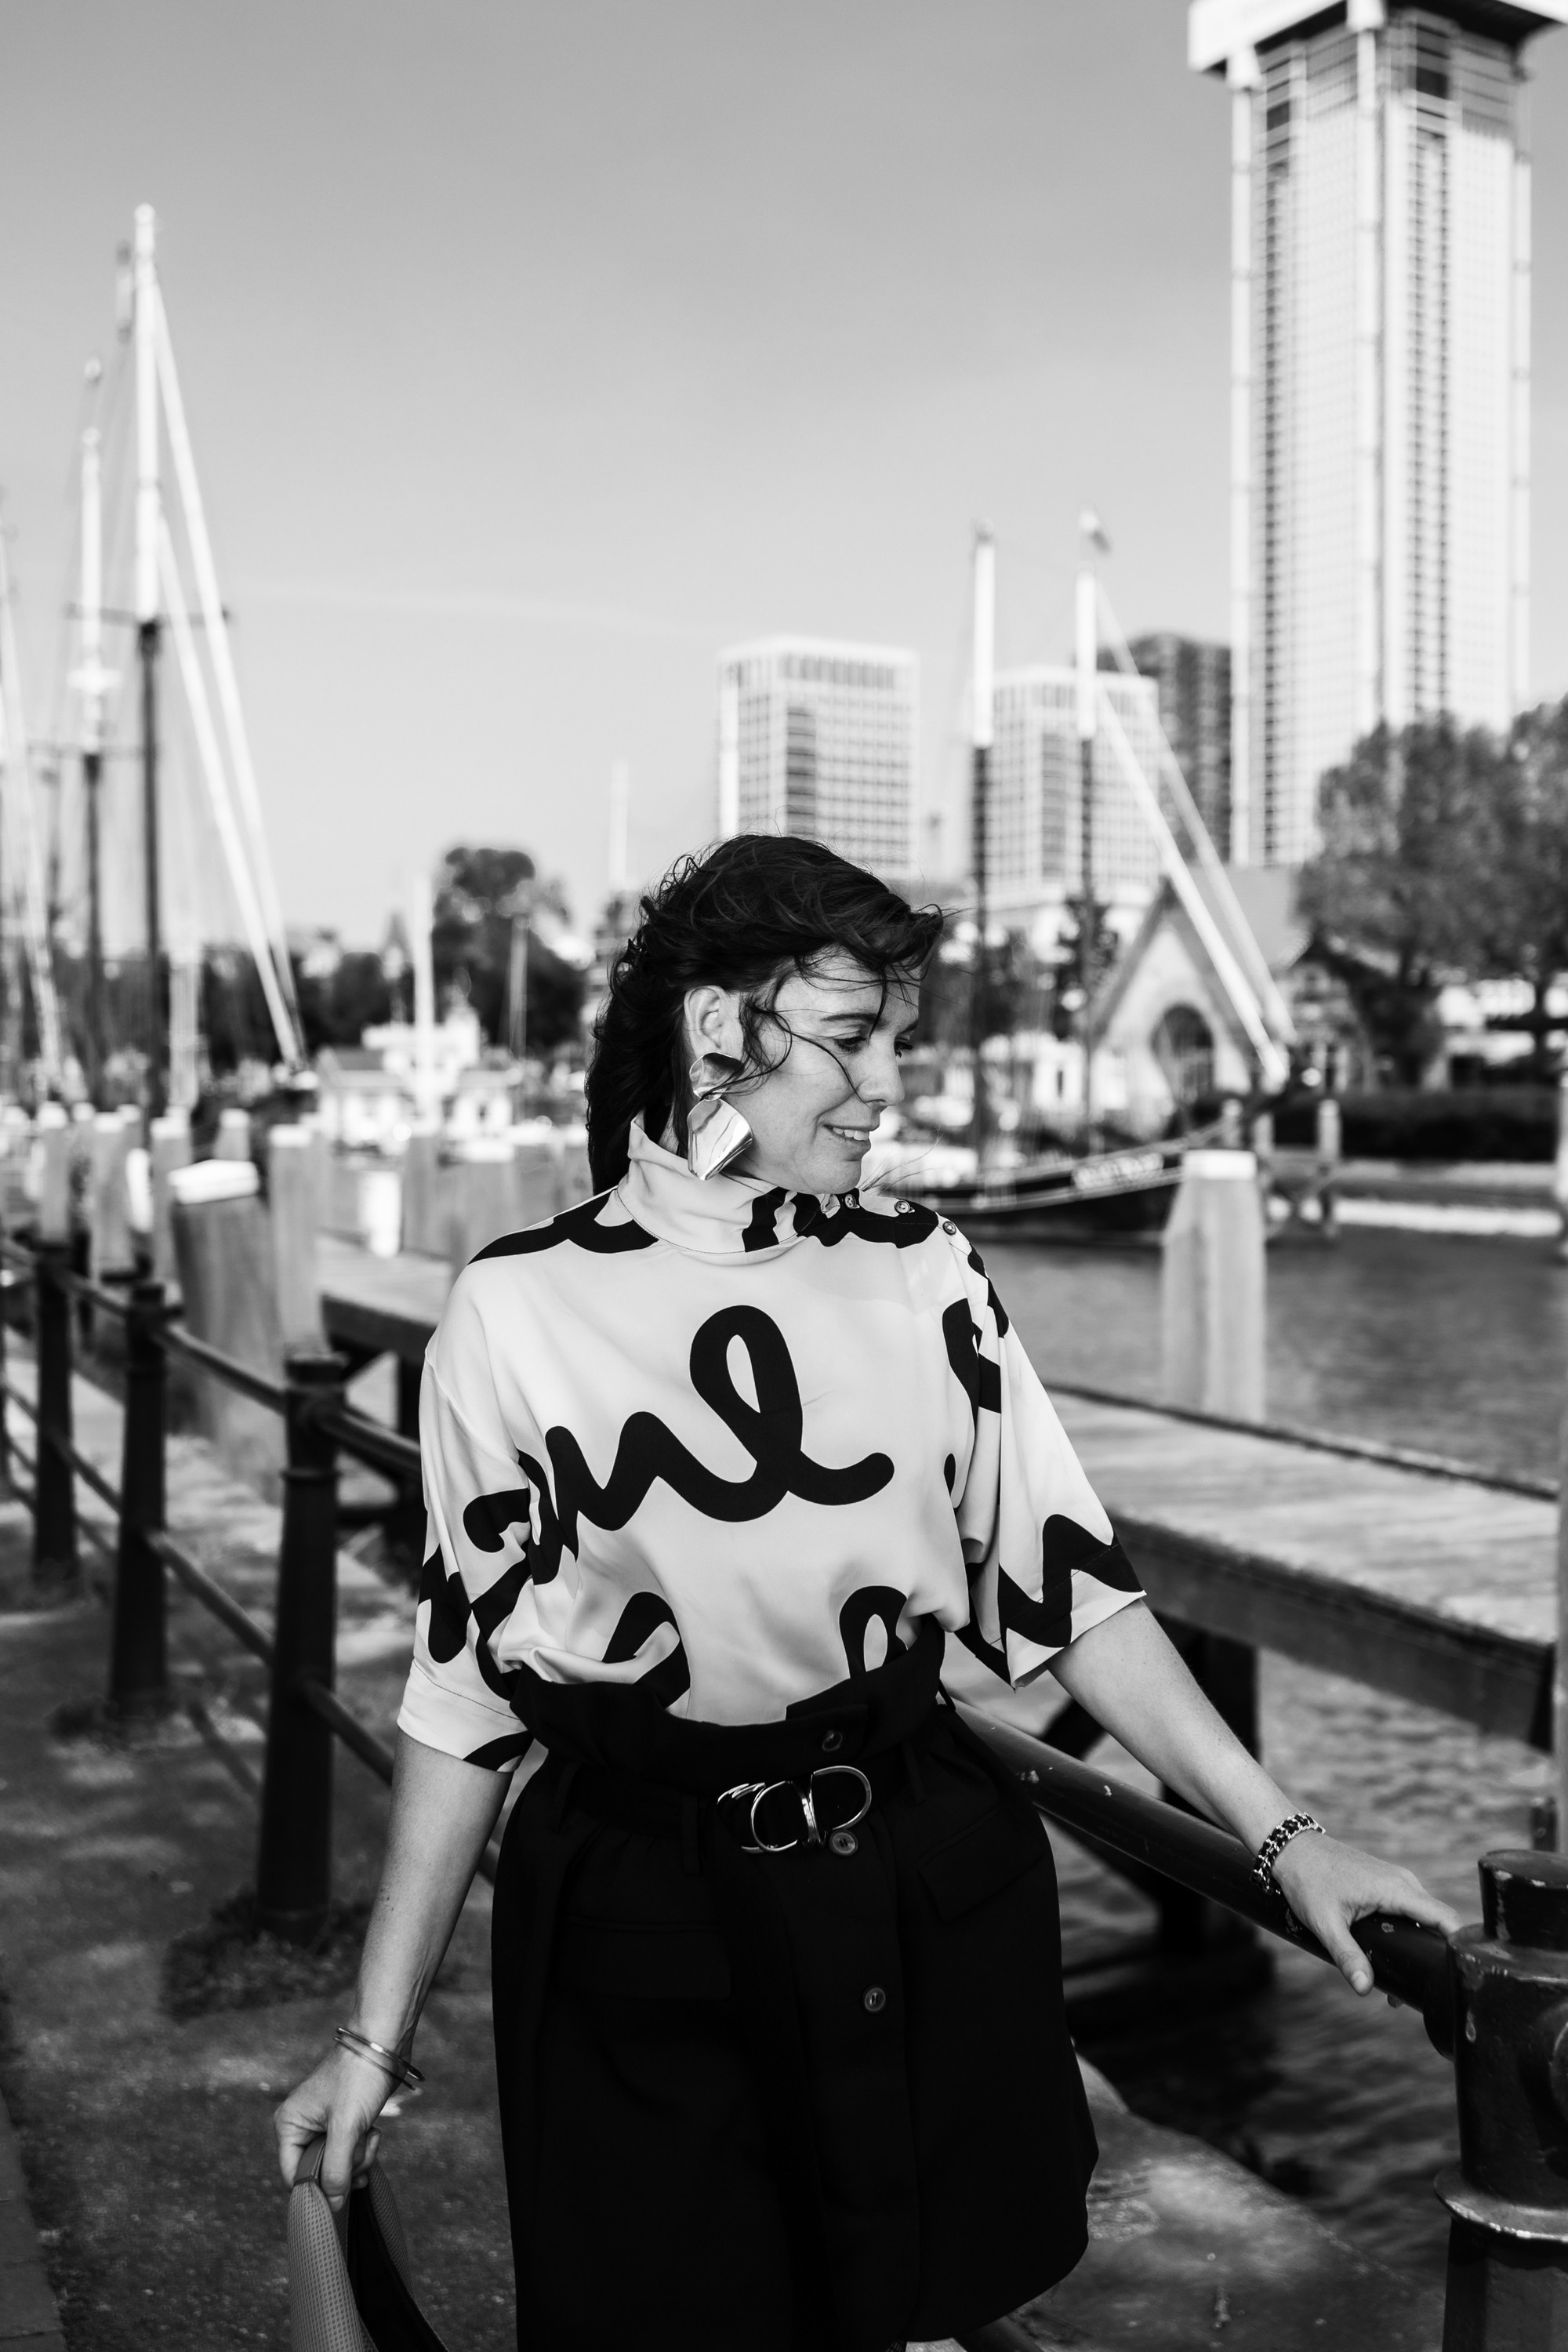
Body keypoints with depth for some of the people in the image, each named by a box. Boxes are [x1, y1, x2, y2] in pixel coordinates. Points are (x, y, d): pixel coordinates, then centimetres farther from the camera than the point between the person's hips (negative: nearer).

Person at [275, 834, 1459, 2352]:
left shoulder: (922, 1275, 0)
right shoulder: (517, 1312, -7)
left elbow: (1066, 1589, 2)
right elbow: (463, 1684, -3)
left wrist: (1281, 1836, -2)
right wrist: (376, 2036, -1)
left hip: (928, 1898, 3)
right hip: (640, 1927, -2)